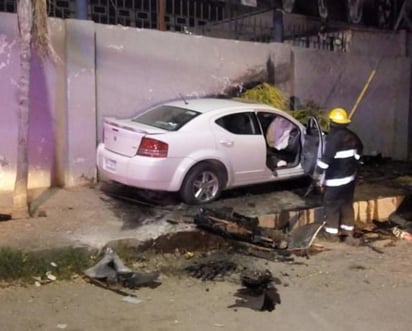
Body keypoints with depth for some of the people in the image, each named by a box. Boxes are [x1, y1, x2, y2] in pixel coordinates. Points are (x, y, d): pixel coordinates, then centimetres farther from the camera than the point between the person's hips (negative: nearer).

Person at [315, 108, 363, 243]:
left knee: (332, 205, 3)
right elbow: (359, 150, 23)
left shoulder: (334, 137, -19)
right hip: (350, 176, 8)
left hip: (335, 179, -8)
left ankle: (332, 233, 9)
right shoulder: (351, 136, 8)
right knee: (347, 204, 16)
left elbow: (326, 157, -24)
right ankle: (348, 232, 23)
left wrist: (318, 173, -16)